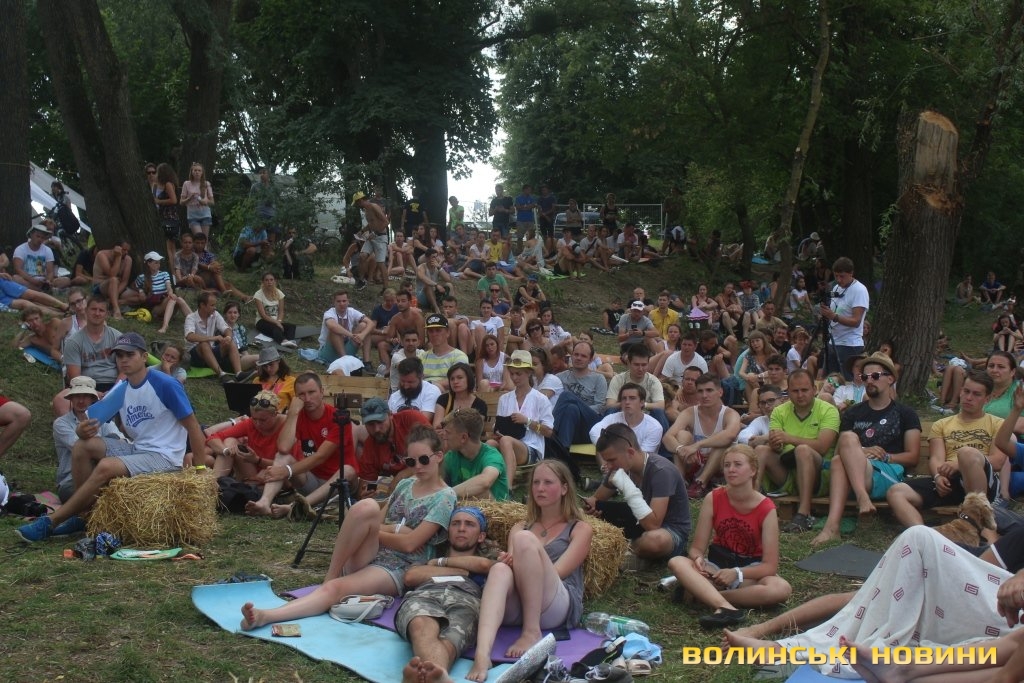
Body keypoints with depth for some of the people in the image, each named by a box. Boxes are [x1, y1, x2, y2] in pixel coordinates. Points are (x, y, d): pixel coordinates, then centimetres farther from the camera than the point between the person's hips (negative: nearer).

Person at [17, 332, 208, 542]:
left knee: (106, 467, -27)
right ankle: (82, 514, -7)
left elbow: (192, 425, -12)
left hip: (165, 457, -8)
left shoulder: (165, 385, -12)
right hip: (136, 451, 8)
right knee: (83, 447, -8)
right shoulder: (121, 389, 9)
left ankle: (50, 522, -17)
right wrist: (83, 431, -17)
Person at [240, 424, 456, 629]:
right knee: (366, 506, -28)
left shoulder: (444, 498, -2)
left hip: (398, 570, -5)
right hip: (366, 559, 5)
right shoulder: (405, 484, 18)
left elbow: (409, 544, -12)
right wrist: (395, 530, -6)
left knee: (336, 588, -34)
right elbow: (375, 519, 14)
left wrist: (372, 530, -1)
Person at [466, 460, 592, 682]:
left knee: (524, 538, -25)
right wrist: (511, 563, -12)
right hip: (517, 607, 3)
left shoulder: (581, 529, 17)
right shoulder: (519, 528, 28)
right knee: (501, 570, -34)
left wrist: (522, 563, -14)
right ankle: (482, 656, -57)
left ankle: (532, 632, -26)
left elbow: (557, 572, 1)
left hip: (560, 608, -3)